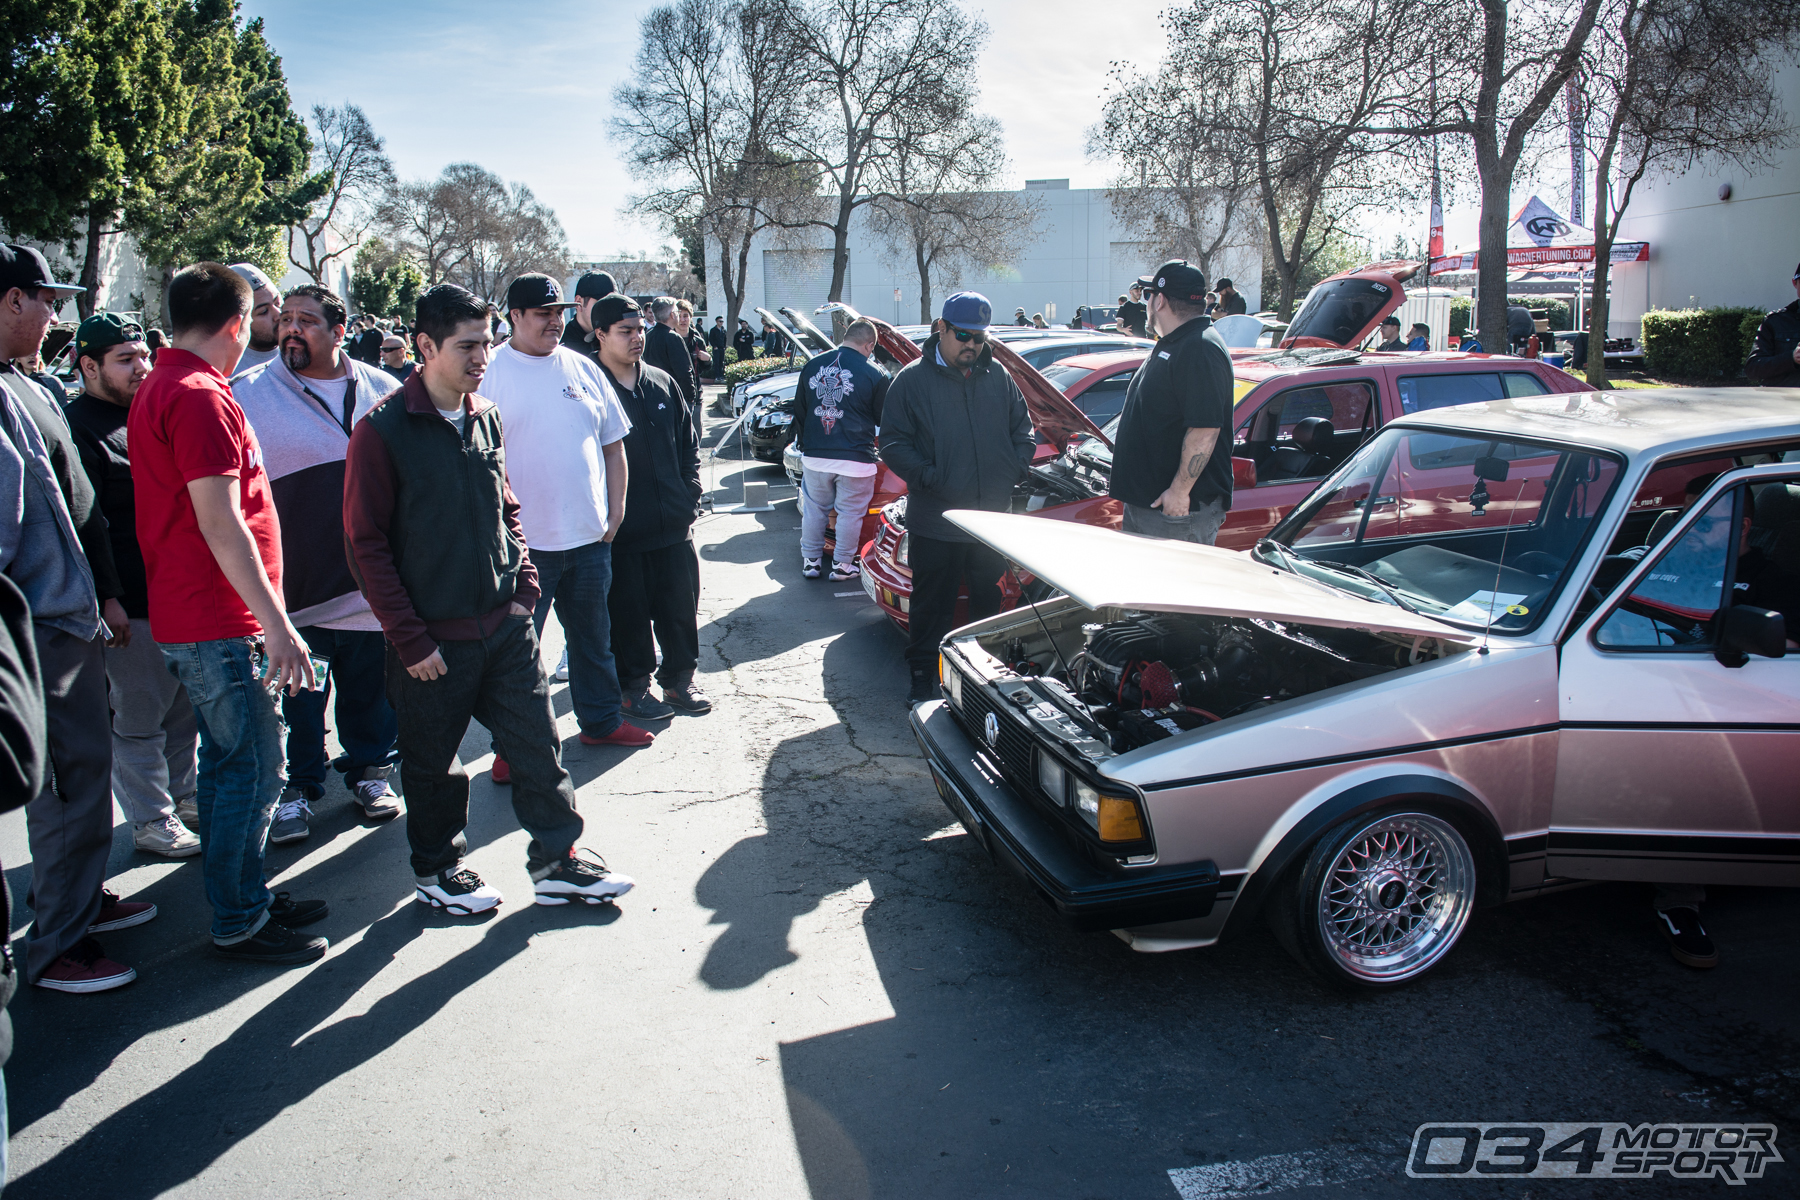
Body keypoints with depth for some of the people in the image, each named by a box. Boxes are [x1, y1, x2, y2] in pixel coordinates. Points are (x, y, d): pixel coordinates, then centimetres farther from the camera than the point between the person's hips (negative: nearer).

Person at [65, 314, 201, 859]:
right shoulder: (79, 427, -12)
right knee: (139, 717, 4)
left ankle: (185, 794, 34)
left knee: (184, 706, 19)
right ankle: (151, 820, 17)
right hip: (134, 605, -8)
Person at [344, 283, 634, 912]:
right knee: (432, 761, 11)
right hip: (433, 636, -5)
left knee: (537, 741, 9)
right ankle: (437, 869, 31)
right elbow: (367, 544, -12)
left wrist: (524, 582, 7)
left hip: (505, 623, 5)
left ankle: (557, 860, 23)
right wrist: (409, 640, -14)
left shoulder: (486, 417, 7)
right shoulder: (382, 431, -12)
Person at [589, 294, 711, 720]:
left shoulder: (662, 384, 9)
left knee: (680, 606, 12)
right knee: (628, 613, 6)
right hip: (620, 530, -5)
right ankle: (634, 688, 22)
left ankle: (679, 679, 28)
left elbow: (688, 445, 16)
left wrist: (689, 501, 6)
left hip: (674, 525, 5)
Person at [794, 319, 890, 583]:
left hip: (814, 456, 4)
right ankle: (842, 565, 17)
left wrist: (803, 442, 25)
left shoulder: (812, 366, 5)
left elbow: (799, 409, 14)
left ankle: (810, 561, 25)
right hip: (855, 458, -4)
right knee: (850, 512, 10)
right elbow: (884, 420, 3)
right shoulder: (873, 375, -8)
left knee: (814, 508, 18)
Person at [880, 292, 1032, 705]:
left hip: (993, 519, 4)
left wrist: (1016, 468, 1)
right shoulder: (912, 380, -4)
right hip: (935, 523, -4)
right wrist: (929, 478, -16)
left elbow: (1022, 427, 18)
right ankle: (923, 677, 17)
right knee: (932, 604, 4)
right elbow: (893, 442, -5)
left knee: (989, 601, 16)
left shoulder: (999, 378, 8)